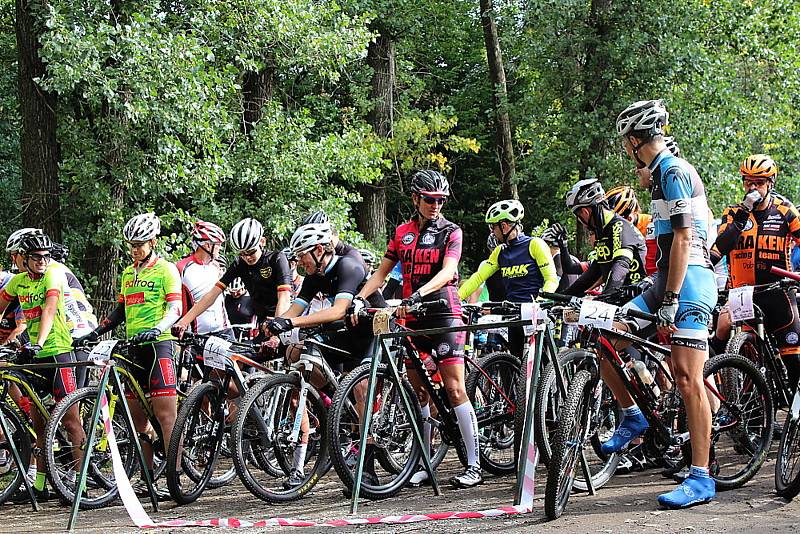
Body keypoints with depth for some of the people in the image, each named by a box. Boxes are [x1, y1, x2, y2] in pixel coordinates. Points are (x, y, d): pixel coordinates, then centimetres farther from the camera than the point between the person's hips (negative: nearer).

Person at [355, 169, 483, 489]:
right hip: (413, 318, 5)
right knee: (418, 390, 6)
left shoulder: (451, 232, -2)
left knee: (454, 389, -10)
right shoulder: (402, 233, 11)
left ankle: (474, 466, -10)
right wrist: (358, 299, -2)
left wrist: (418, 294, -32)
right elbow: (382, 272, 13)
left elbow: (447, 272, -17)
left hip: (444, 314, -5)